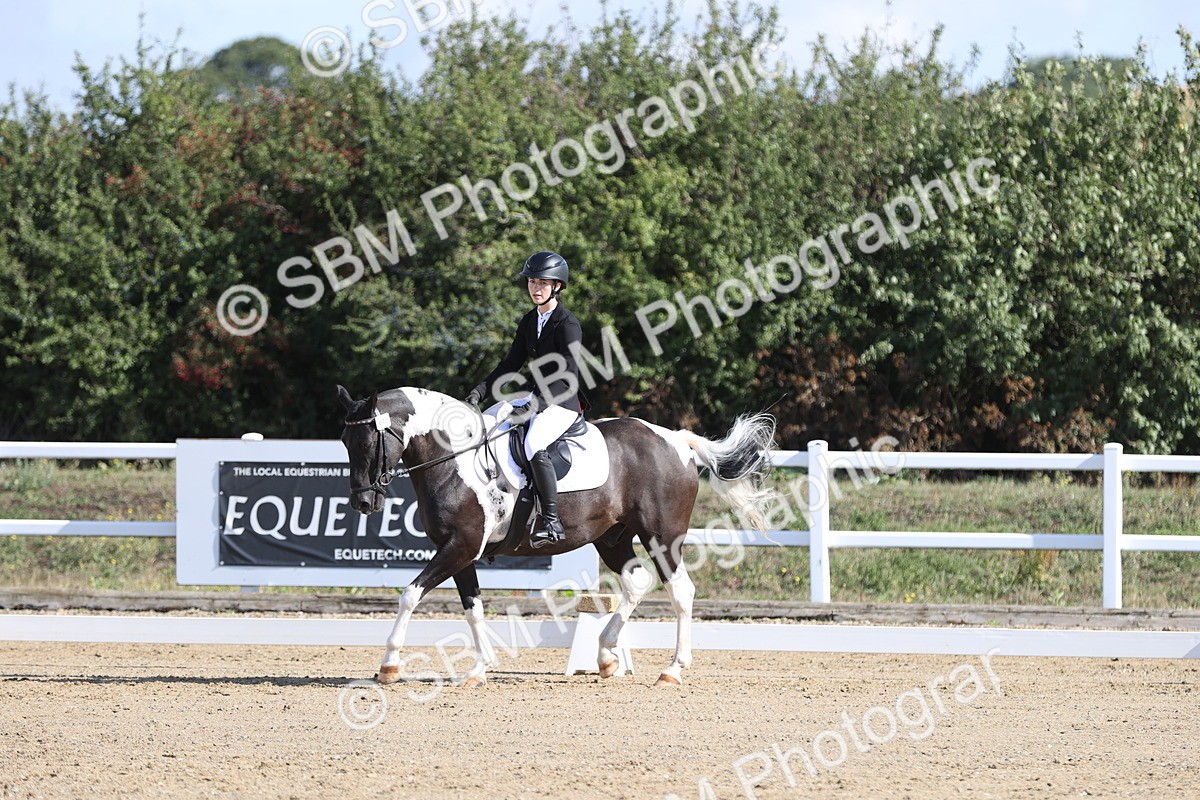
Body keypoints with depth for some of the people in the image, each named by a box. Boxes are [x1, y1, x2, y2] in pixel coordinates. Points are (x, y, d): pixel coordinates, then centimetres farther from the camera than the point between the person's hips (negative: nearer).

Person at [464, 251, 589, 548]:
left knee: (534, 444, -35)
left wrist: (539, 402, -31)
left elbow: (567, 377, -19)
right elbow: (511, 365, 14)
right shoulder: (529, 321, 11)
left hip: (564, 402, -9)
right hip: (539, 395, 9)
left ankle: (552, 522, -35)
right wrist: (481, 390, 2)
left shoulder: (568, 325, -14)